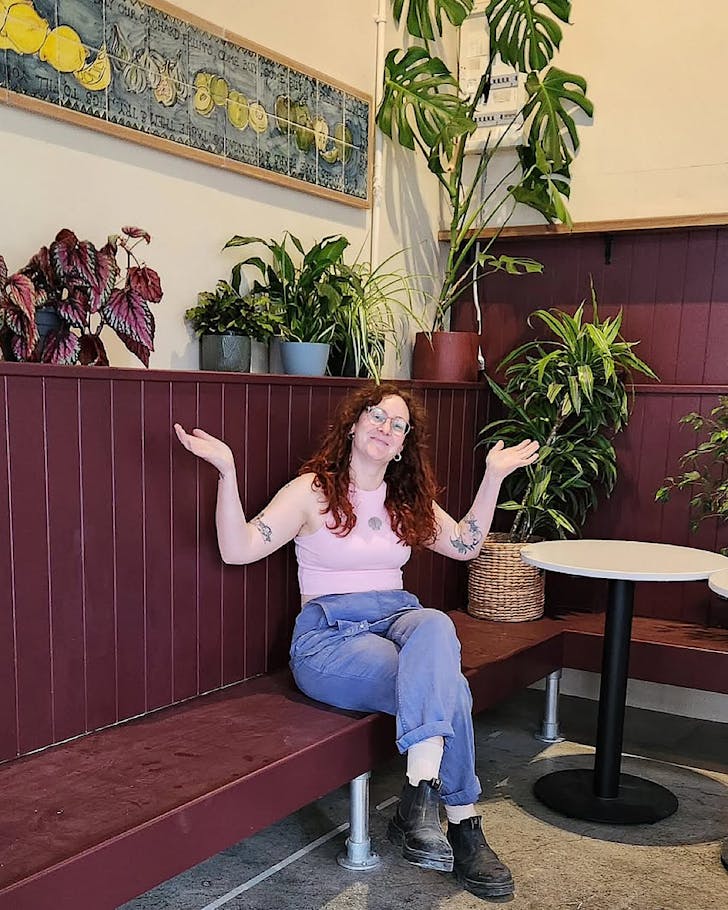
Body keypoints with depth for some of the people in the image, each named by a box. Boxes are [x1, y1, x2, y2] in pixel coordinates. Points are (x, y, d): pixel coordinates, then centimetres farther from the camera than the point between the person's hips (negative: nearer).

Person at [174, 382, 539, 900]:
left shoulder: (408, 500, 18)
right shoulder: (313, 492, 0)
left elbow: (465, 545, 22)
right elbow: (238, 549, -10)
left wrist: (494, 476, 17)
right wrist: (227, 471, -23)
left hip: (398, 619, 5)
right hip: (329, 634, -4)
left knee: (435, 626, -35)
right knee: (443, 687, -31)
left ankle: (421, 794, -38)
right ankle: (462, 824, -24)